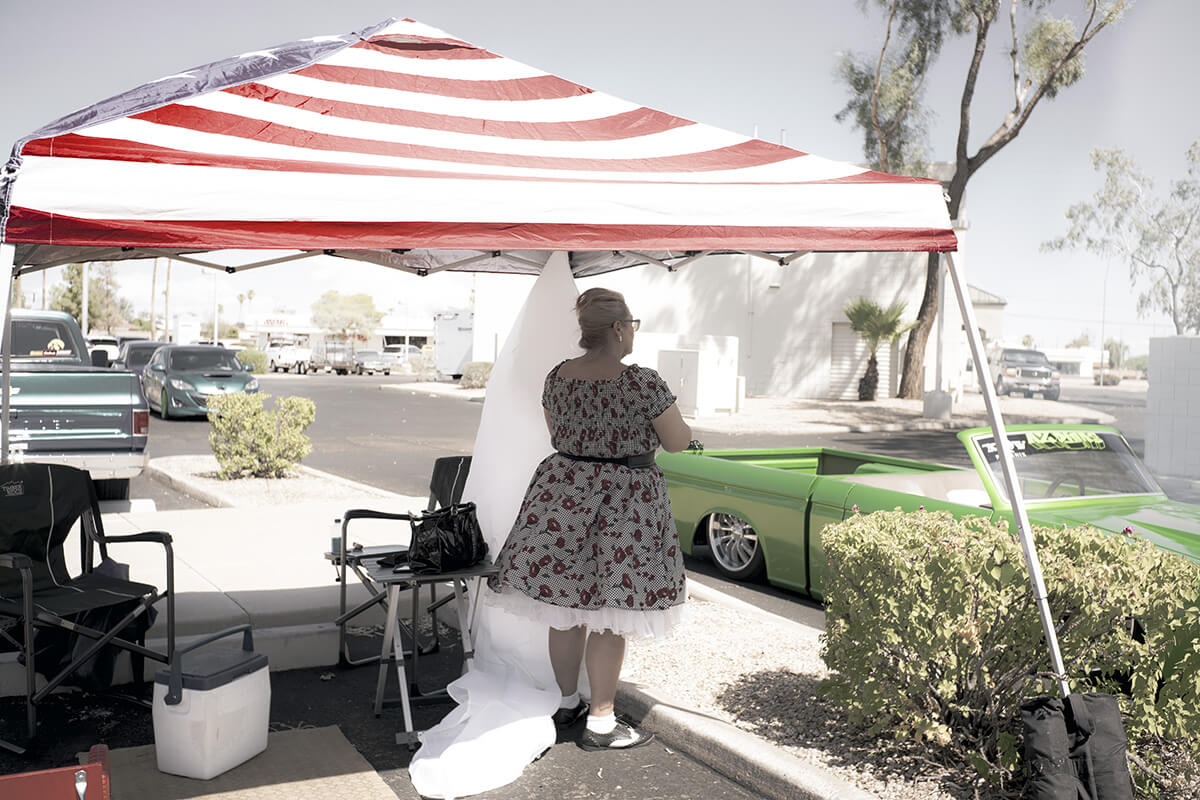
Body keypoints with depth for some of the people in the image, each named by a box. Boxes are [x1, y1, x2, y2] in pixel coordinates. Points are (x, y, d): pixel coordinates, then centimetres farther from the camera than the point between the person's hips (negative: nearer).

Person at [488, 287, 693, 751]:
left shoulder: (556, 377, 2)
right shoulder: (642, 382, -16)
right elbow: (678, 443, -7)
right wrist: (663, 414, 12)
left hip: (563, 491, 6)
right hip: (624, 500, -6)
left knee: (567, 606, 15)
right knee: (608, 614, 2)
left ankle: (567, 703, 30)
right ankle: (600, 723, 11)